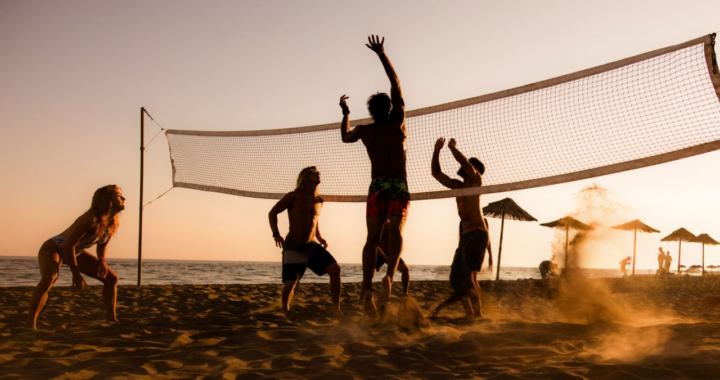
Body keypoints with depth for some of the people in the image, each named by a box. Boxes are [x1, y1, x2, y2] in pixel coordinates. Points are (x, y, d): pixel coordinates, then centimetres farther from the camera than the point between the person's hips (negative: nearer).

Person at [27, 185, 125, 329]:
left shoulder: (114, 223, -8)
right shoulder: (91, 219, -33)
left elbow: (102, 244, 8)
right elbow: (69, 245, -31)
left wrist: (102, 260, -12)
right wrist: (76, 274, -27)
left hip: (76, 252, 9)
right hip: (53, 248, -8)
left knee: (112, 278, 5)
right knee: (49, 278, -38)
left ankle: (111, 319, 16)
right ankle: (30, 325, -36)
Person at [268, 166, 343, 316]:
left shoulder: (319, 201, 10)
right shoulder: (294, 196, -6)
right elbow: (272, 213, 0)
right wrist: (276, 234, -12)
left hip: (312, 246, 4)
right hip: (293, 247, -4)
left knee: (335, 268, -16)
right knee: (290, 283, -10)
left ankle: (336, 308, -8)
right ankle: (285, 311, 19)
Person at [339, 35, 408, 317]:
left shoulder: (365, 131, 8)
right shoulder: (398, 122, 5)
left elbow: (345, 137, 31)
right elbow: (396, 84, 12)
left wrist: (345, 113, 41)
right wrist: (381, 54, 17)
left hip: (377, 186, 1)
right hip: (400, 186, -1)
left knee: (372, 238, -2)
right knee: (396, 232, -10)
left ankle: (367, 288, -14)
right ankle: (389, 275, -35)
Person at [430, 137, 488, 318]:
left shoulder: (476, 181, 3)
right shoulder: (457, 185, 22)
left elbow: (466, 163, -16)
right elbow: (436, 173, 20)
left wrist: (453, 147, -4)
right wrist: (437, 150, 11)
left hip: (478, 235, -8)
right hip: (465, 237, 8)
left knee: (468, 276, -21)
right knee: (455, 278, 5)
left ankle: (478, 314, -20)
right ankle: (469, 313, 13)